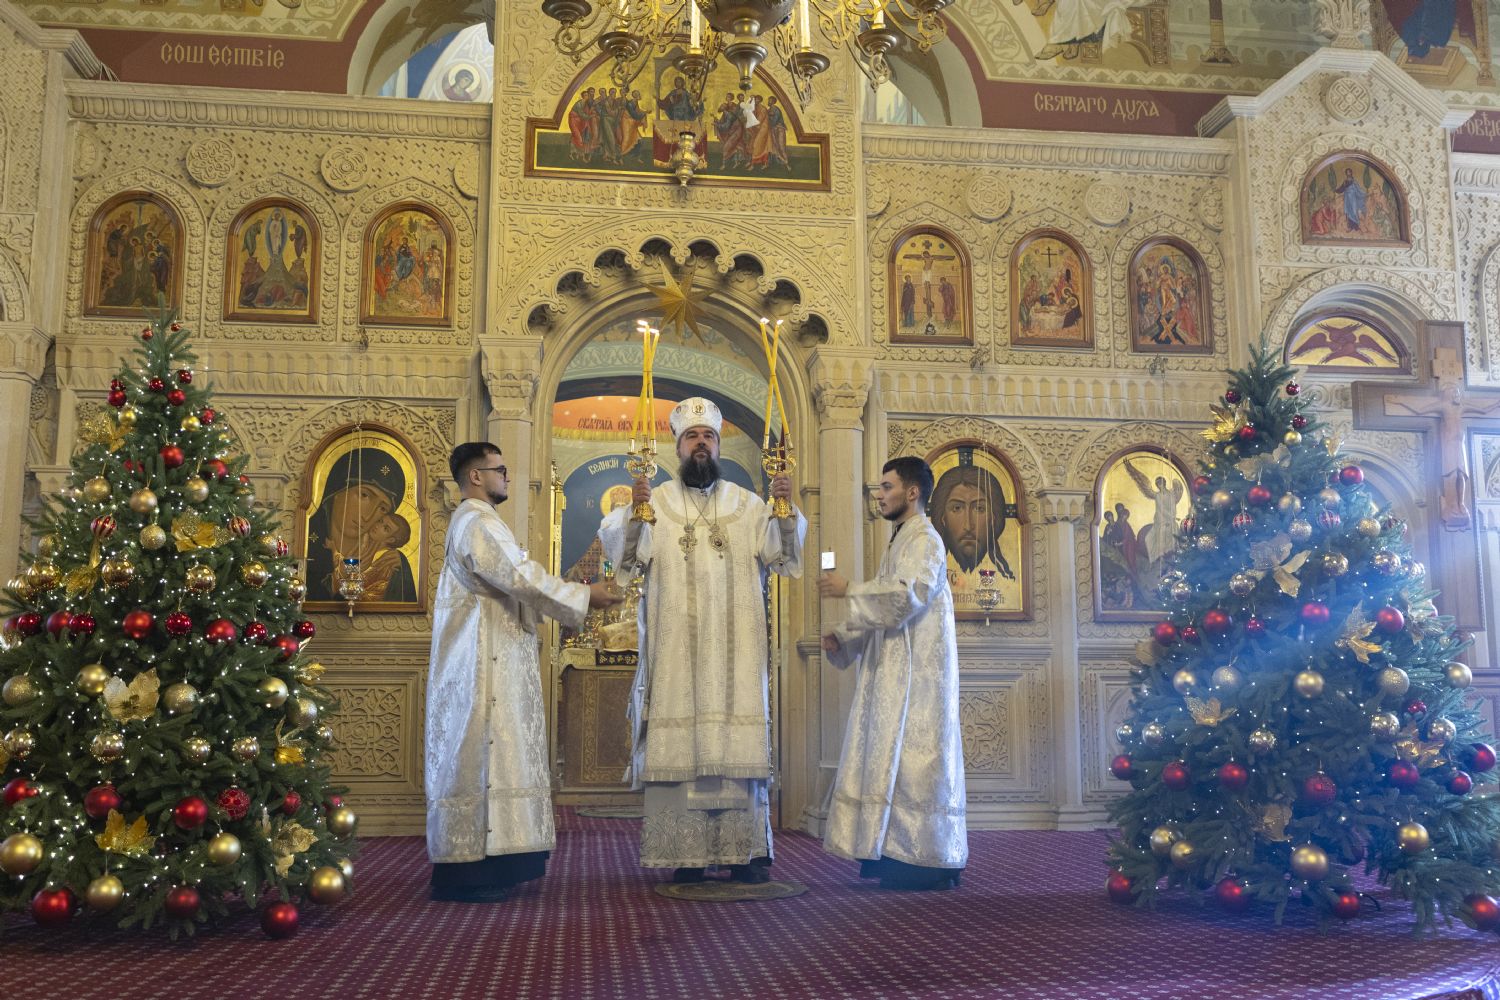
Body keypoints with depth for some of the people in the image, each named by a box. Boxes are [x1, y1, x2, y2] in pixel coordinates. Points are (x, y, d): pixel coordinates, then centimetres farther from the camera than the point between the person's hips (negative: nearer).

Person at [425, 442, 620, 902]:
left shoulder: (477, 521, 22)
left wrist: (571, 591, 13)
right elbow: (521, 579, -20)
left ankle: (472, 862, 14)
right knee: (478, 756, -9)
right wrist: (584, 596, -12)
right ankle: (462, 872, -6)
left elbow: (509, 583, 21)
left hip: (487, 662, 11)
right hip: (481, 663, -11)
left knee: (481, 756, 10)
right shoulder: (477, 523, -12)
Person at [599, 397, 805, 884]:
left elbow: (782, 555, 3)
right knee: (680, 747, -3)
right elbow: (622, 552, -6)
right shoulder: (655, 502, 6)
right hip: (676, 651, -1)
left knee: (740, 747, 0)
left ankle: (745, 851, 6)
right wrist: (631, 514, -24)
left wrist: (786, 512, -13)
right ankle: (686, 853, 2)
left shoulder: (747, 505, 11)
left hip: (735, 652, 1)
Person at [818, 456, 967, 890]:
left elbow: (906, 596, -24)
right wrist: (842, 638, 10)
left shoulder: (924, 540, -9)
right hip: (894, 674, 10)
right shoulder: (902, 541, 21)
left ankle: (927, 862, -5)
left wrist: (848, 590, -18)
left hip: (915, 674, -10)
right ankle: (900, 853, 12)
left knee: (911, 756, -9)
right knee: (893, 756, 8)